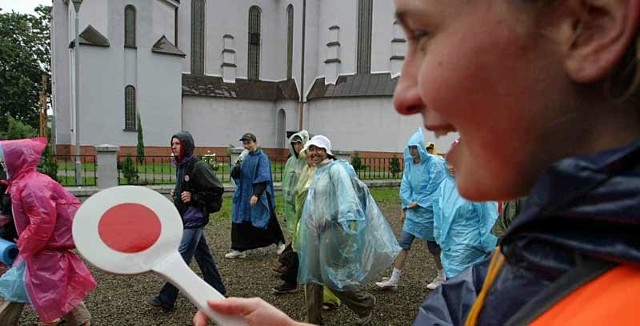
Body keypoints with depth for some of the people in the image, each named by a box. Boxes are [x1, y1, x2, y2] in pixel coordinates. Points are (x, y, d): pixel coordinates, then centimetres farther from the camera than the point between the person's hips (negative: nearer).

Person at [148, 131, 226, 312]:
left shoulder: (198, 166, -16)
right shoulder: (181, 165, 11)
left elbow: (217, 190, -18)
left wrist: (193, 197, -19)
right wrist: (176, 194, 8)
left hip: (194, 219, -9)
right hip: (186, 218, 9)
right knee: (203, 256, 15)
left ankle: (166, 299, 1)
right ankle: (217, 291, 25)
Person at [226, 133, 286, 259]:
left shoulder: (262, 158, -11)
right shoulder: (245, 158, 9)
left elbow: (263, 178, -18)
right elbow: (235, 175, 9)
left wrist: (256, 194, -27)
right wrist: (236, 167, -13)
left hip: (259, 196, -6)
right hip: (244, 195, 6)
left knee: (266, 220, 5)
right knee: (239, 221, 3)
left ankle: (280, 242, 26)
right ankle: (239, 249, 11)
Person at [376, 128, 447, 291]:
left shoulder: (434, 163, -13)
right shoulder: (409, 164, 3)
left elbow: (435, 188, -14)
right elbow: (405, 186, 7)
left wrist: (420, 203, -13)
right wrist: (405, 207, 0)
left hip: (429, 211, -5)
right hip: (413, 210, 5)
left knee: (434, 246, 10)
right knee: (404, 244, 2)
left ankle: (442, 277, 33)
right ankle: (393, 280, 7)